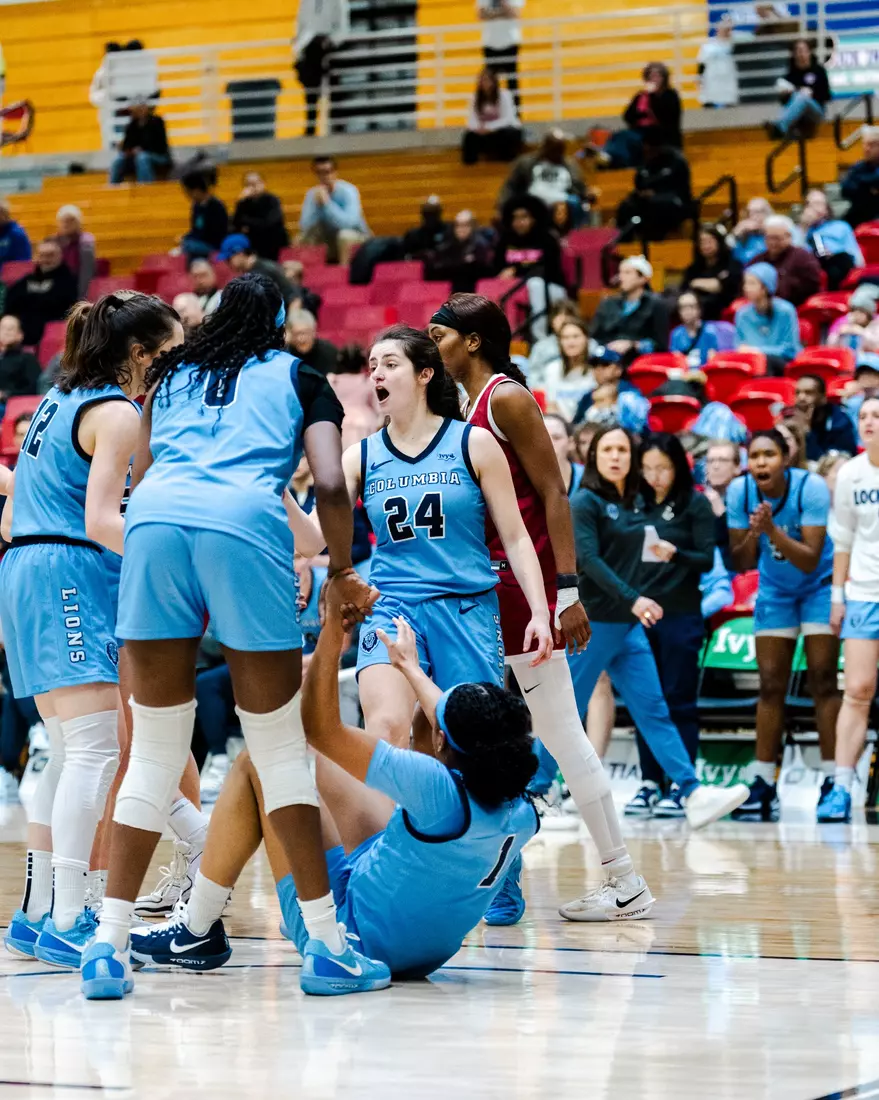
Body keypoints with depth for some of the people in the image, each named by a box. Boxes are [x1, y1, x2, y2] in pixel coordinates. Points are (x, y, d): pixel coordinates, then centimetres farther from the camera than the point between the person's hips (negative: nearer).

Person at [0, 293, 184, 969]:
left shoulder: (59, 400, 20)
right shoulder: (116, 413, -8)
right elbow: (101, 520, -18)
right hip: (72, 578, -10)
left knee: (71, 753, 13)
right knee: (95, 748, -15)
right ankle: (66, 923, -21)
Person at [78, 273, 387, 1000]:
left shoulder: (170, 375, 32)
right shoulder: (299, 379, 23)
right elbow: (330, 484, 8)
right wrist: (343, 573, 19)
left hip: (155, 522, 3)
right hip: (246, 527, -3)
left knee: (154, 751, 8)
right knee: (279, 746, 5)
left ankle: (108, 947, 2)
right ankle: (325, 945, 4)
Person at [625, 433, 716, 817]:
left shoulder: (695, 504, -3)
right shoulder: (638, 503, 9)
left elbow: (707, 559, -8)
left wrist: (674, 554, -25)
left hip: (680, 615, -4)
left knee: (679, 701, -1)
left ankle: (680, 786, 2)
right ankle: (650, 783, 13)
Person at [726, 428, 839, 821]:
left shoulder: (810, 488, -27)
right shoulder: (739, 491, -16)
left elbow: (810, 560, -29)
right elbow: (741, 564, -12)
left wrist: (772, 530, -40)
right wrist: (753, 534, -31)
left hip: (819, 585, -4)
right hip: (775, 590, 4)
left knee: (822, 680, -10)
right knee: (771, 684, 3)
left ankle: (832, 781, -8)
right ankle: (763, 784, 7)